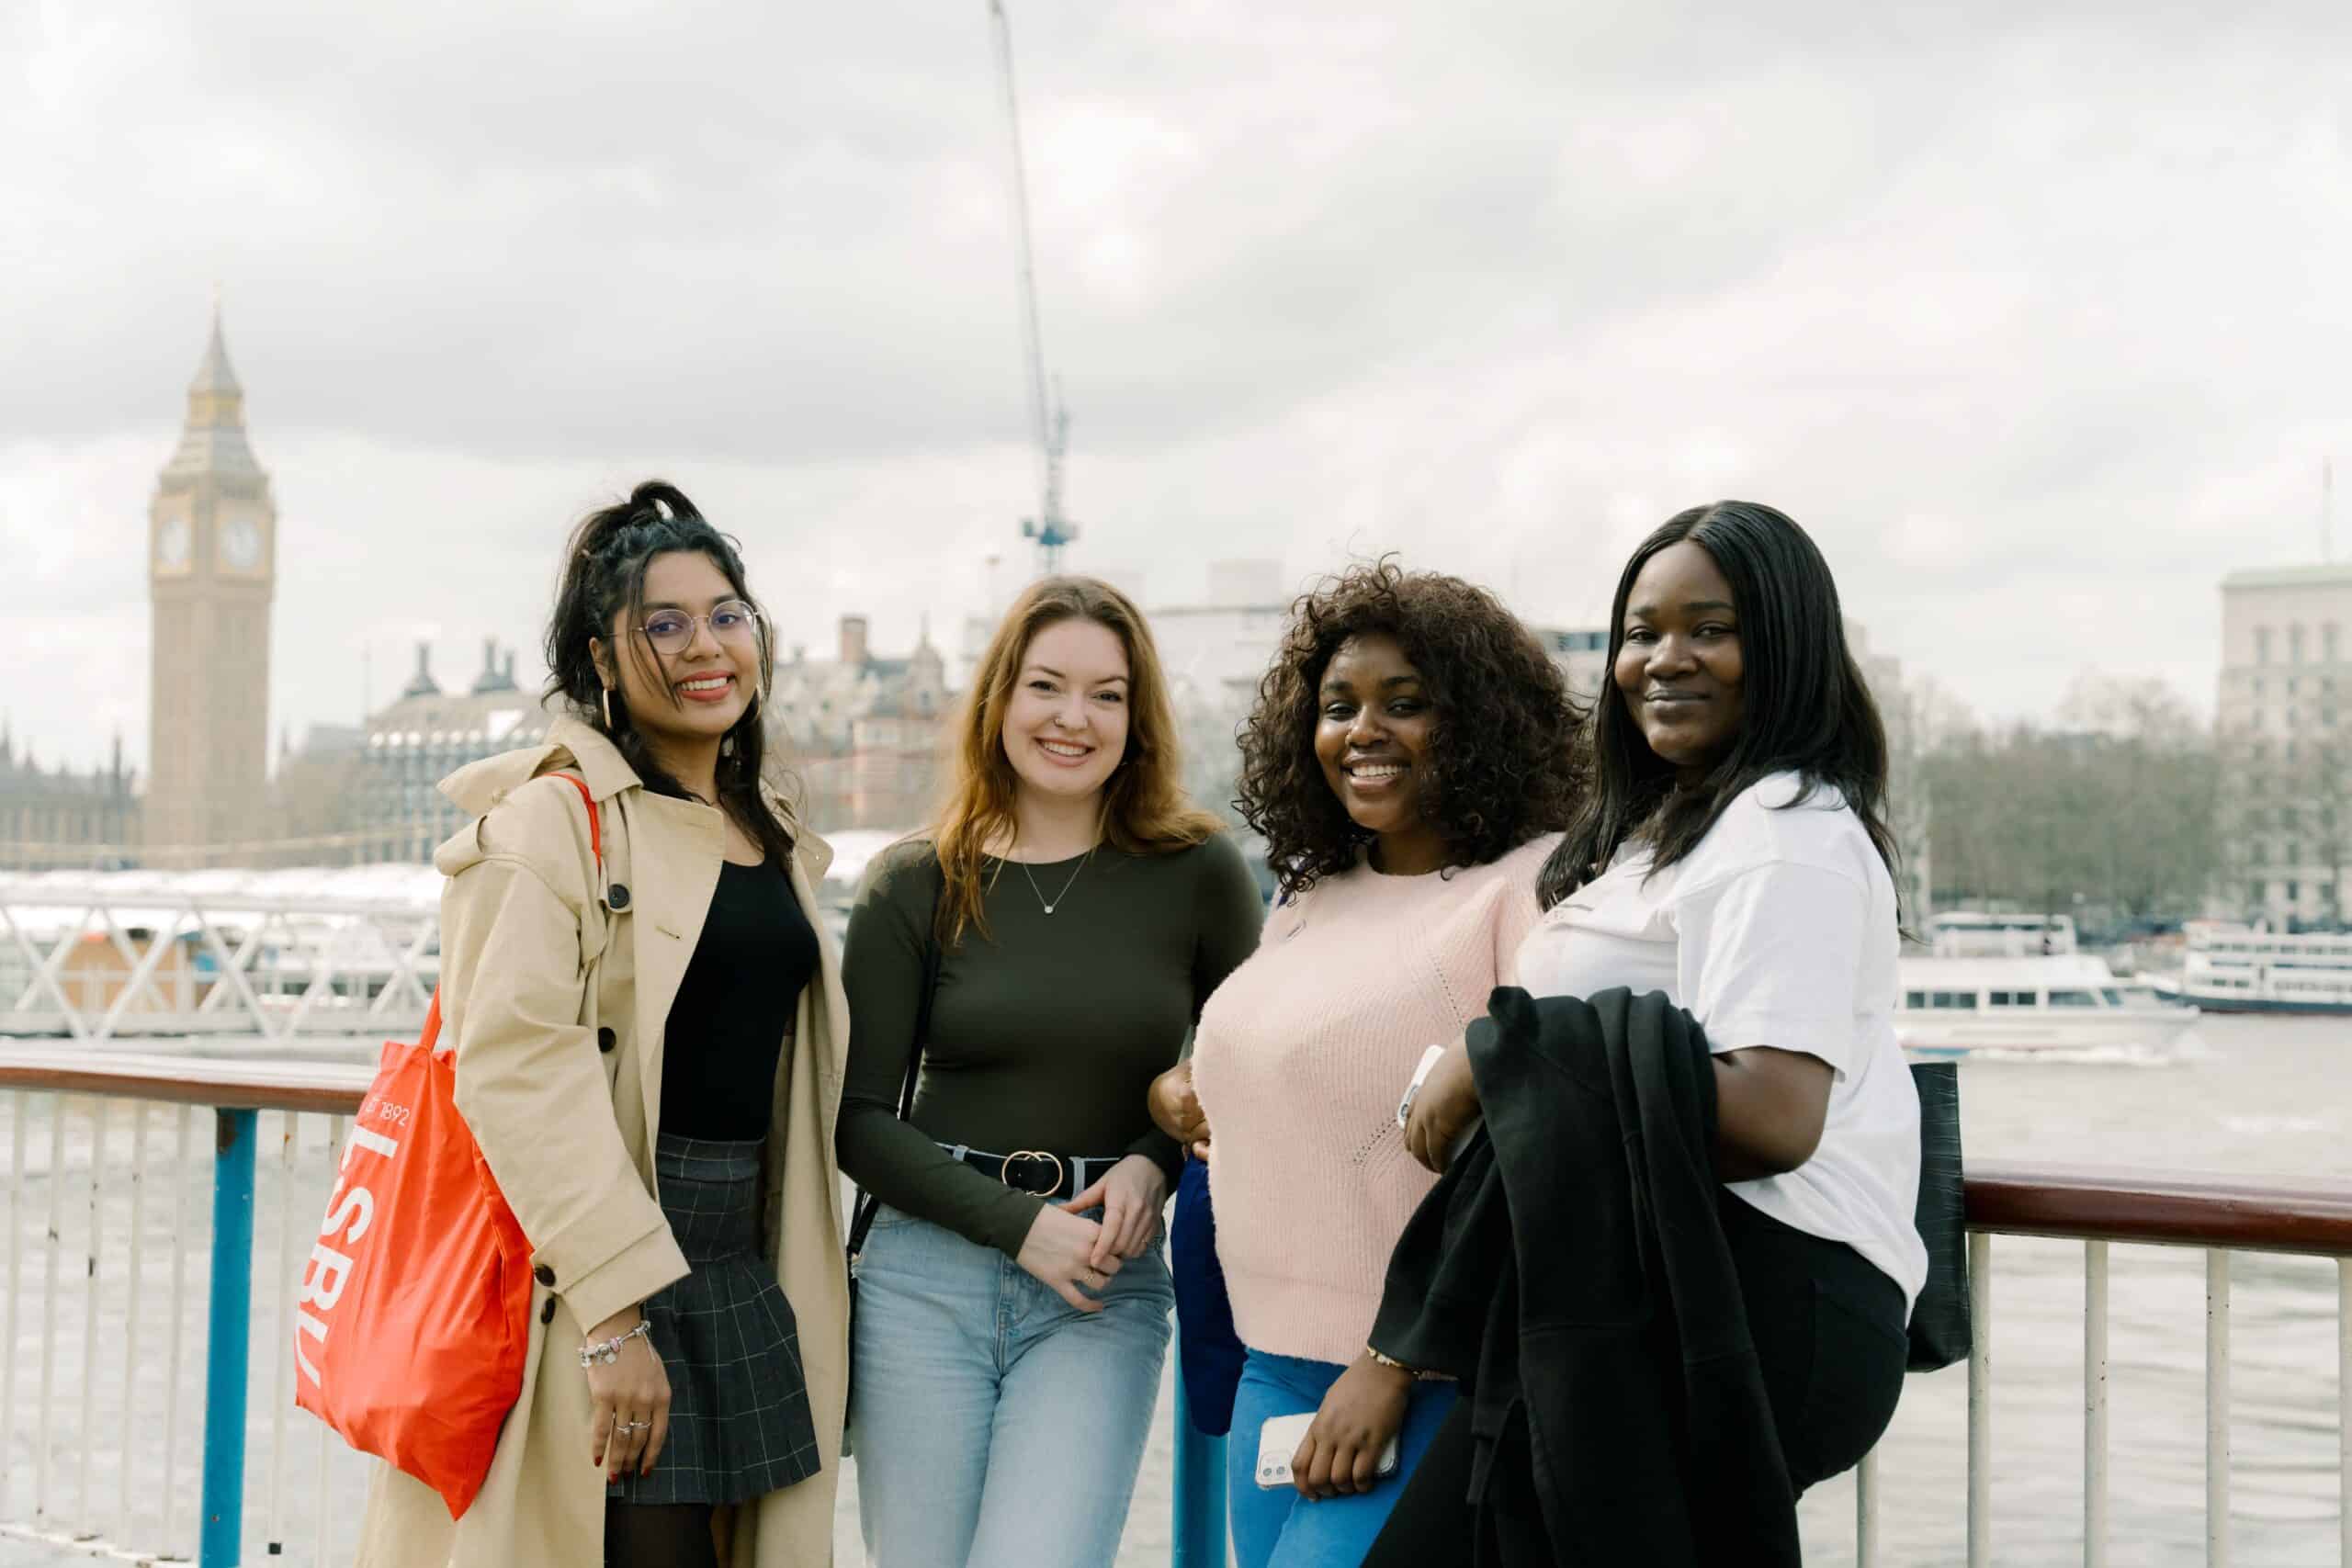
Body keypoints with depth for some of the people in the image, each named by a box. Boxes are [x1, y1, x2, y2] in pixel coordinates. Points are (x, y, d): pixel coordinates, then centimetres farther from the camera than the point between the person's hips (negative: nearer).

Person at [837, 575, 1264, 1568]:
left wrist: (1157, 1162, -9)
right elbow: (859, 1119, 1)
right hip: (927, 1273, 1)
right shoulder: (915, 884, 2)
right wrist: (1019, 1224, -10)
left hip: (1105, 1295, -1)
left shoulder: (1198, 871, 1)